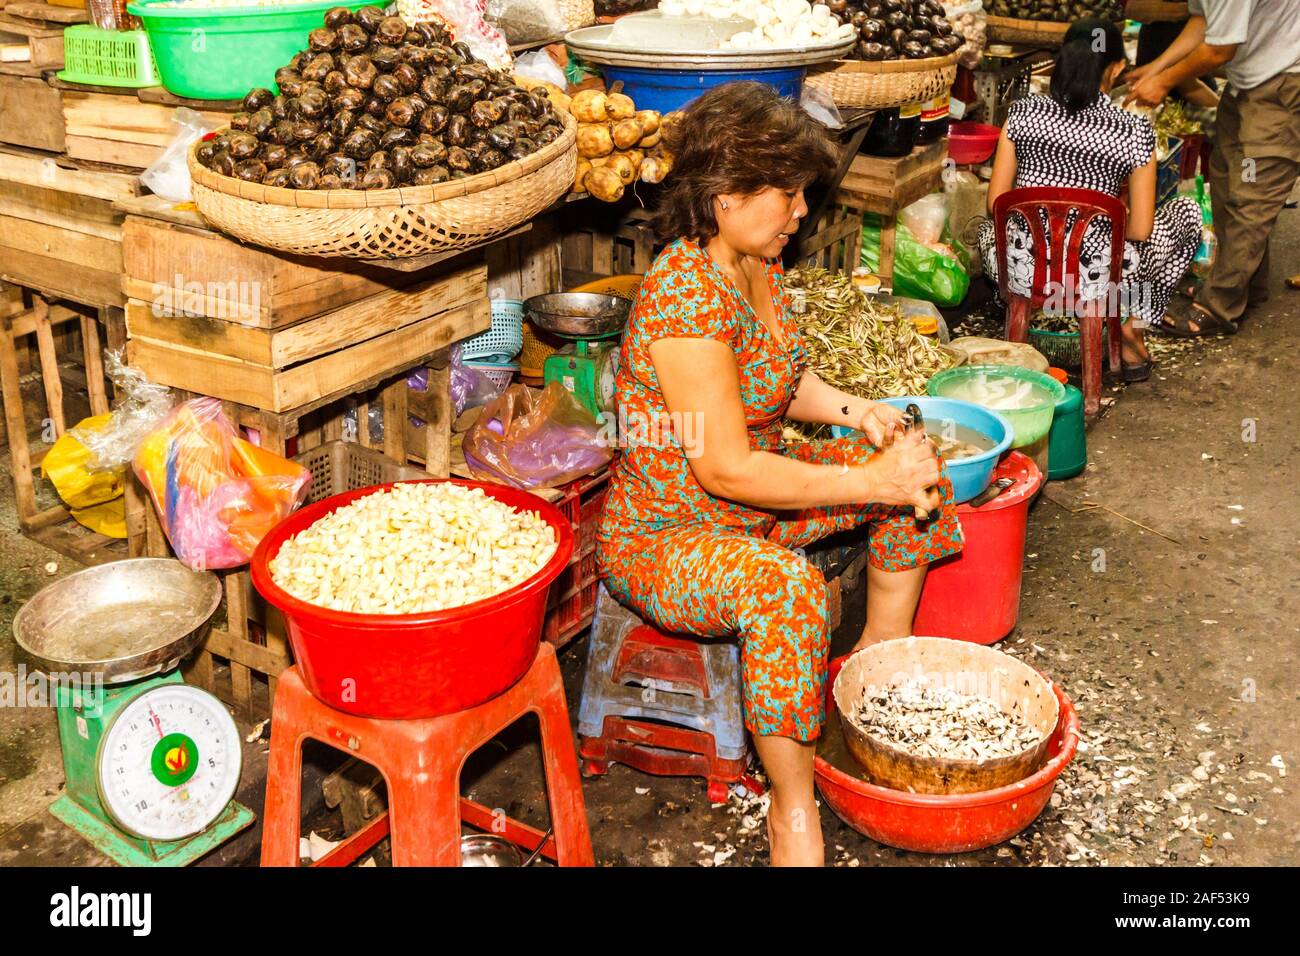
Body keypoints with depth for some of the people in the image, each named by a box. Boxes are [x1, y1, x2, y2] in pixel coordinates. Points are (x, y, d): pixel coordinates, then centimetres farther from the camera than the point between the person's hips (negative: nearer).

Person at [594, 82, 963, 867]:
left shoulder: (757, 264, 0)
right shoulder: (686, 295, -29)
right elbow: (727, 470, -29)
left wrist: (857, 411, -2)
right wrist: (874, 483, -24)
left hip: (752, 503, 10)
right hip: (664, 533, -9)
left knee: (917, 461, 8)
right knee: (785, 588, -39)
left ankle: (881, 654, 22)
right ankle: (794, 808, -18)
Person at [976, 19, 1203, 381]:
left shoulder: (1023, 113, -1)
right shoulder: (1134, 131, -7)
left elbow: (996, 202, 3)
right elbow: (1140, 231, -4)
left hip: (1019, 271, 3)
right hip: (1094, 280, -3)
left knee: (989, 227, 40)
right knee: (1187, 213, 23)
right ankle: (1131, 331, 19)